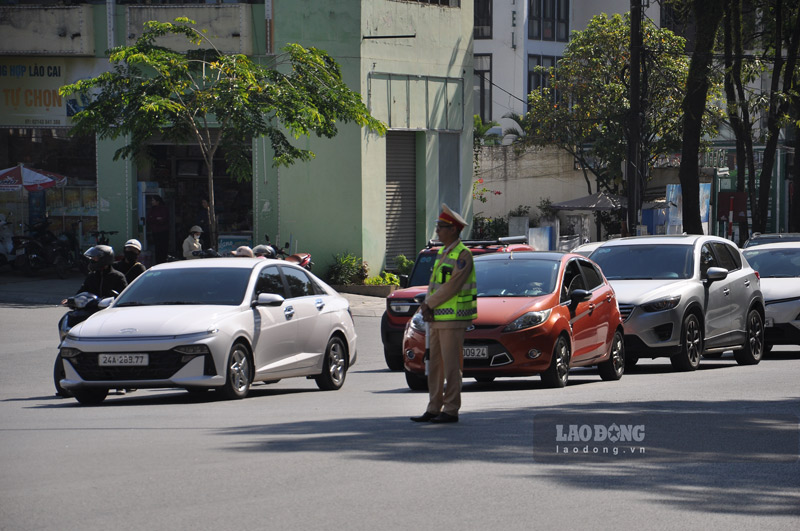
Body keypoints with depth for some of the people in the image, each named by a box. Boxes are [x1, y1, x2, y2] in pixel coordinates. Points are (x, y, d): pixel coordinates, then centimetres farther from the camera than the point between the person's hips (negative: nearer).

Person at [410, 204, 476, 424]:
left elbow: (452, 286, -18)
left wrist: (429, 304, -11)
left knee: (451, 365, -6)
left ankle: (451, 410, -3)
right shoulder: (442, 253, 17)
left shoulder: (462, 255, -11)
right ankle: (433, 409, 12)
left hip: (453, 319, -9)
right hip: (436, 318, 9)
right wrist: (426, 306, 0)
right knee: (434, 365, 9)